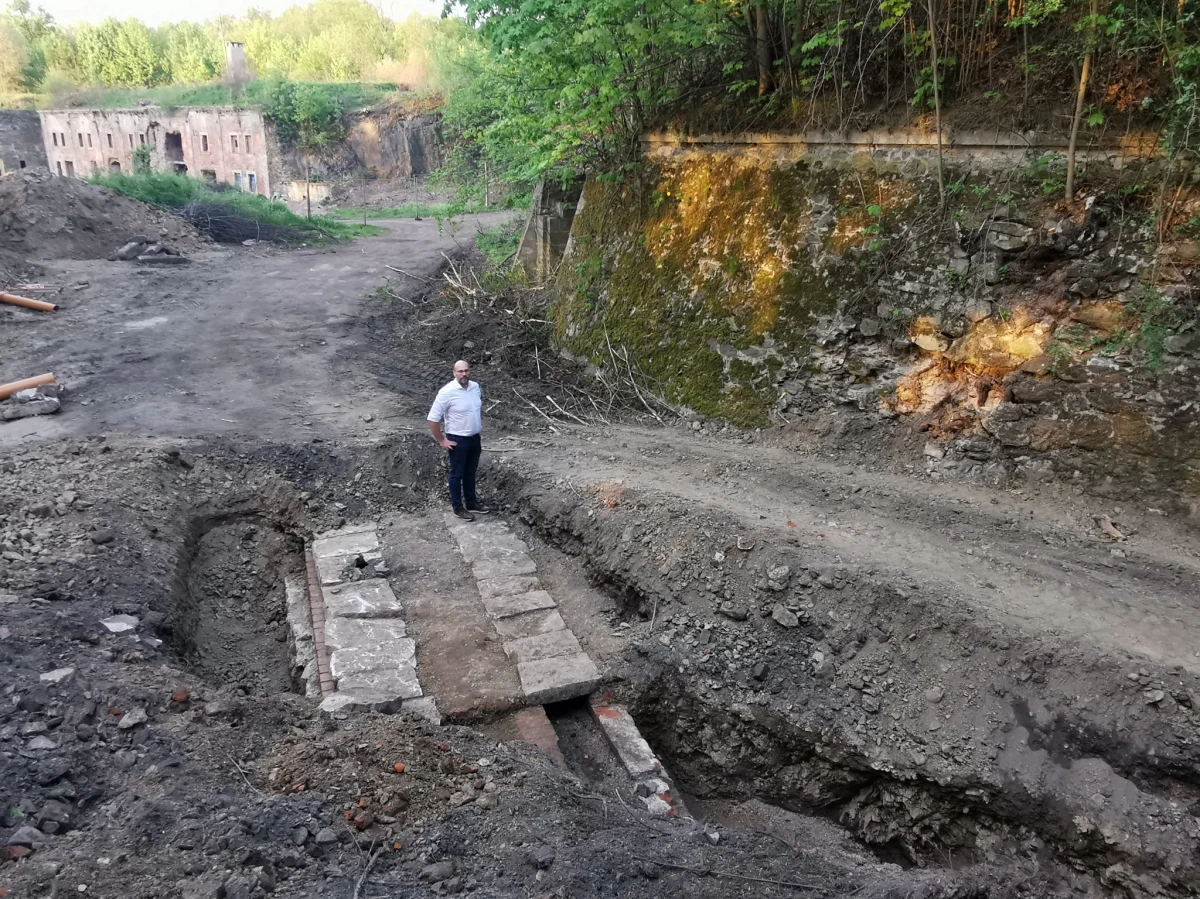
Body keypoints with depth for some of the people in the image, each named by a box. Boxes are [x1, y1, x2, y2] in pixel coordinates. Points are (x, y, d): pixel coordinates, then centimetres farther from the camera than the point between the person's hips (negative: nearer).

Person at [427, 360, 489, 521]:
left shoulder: (476, 387, -2)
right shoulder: (447, 392, -22)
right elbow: (433, 418, -19)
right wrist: (441, 441, -14)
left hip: (475, 438, 6)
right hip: (458, 440, -6)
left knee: (470, 472, 20)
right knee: (457, 474, 9)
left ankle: (471, 503, 35)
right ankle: (458, 507, 23)